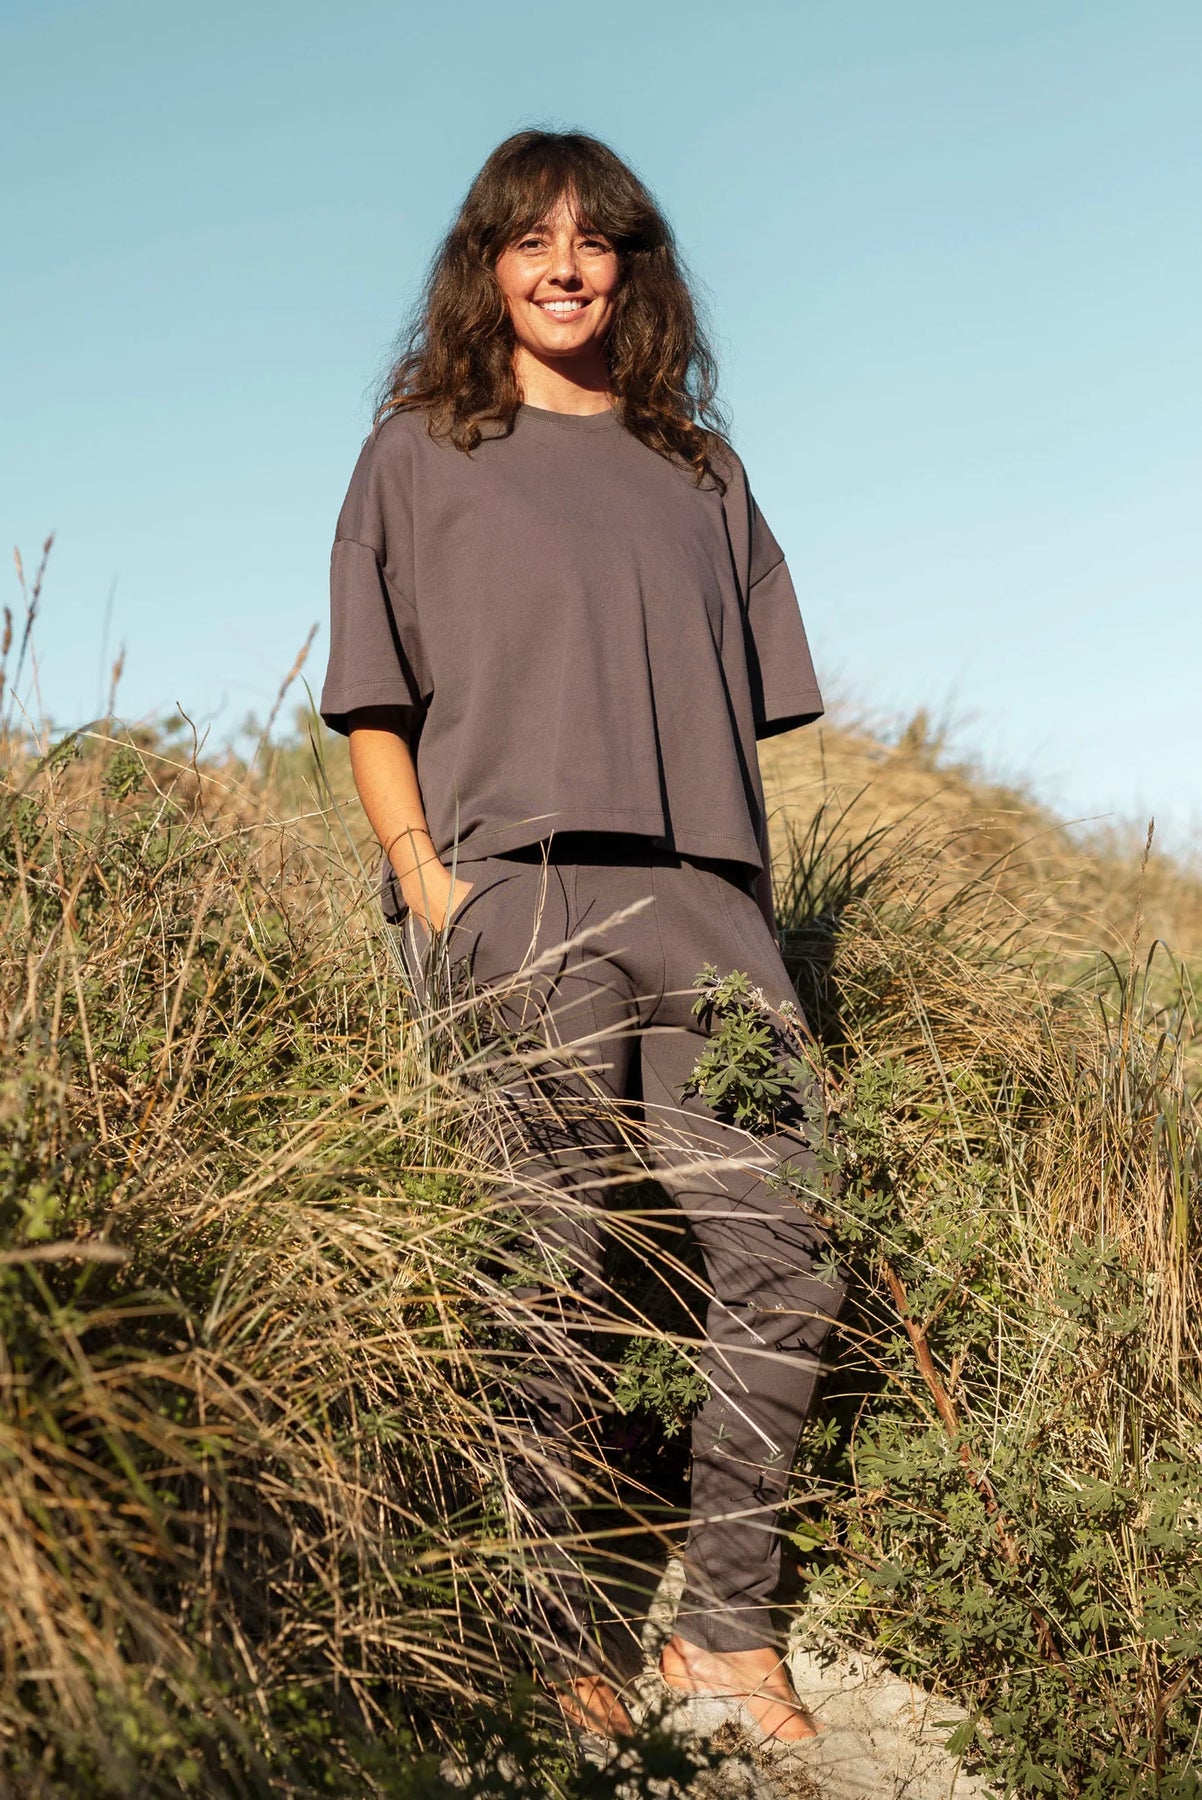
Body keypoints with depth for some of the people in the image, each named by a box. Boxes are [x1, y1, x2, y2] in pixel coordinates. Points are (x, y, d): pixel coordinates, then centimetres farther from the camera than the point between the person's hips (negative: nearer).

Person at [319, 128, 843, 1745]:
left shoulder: (696, 471, 21)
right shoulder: (422, 451, 12)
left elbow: (743, 711, 19)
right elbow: (374, 708, 6)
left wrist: (744, 907, 8)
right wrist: (427, 882, -8)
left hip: (702, 904, 4)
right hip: (516, 902, -3)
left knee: (785, 1263, -2)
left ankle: (725, 1628, 12)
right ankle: (549, 1647, 9)